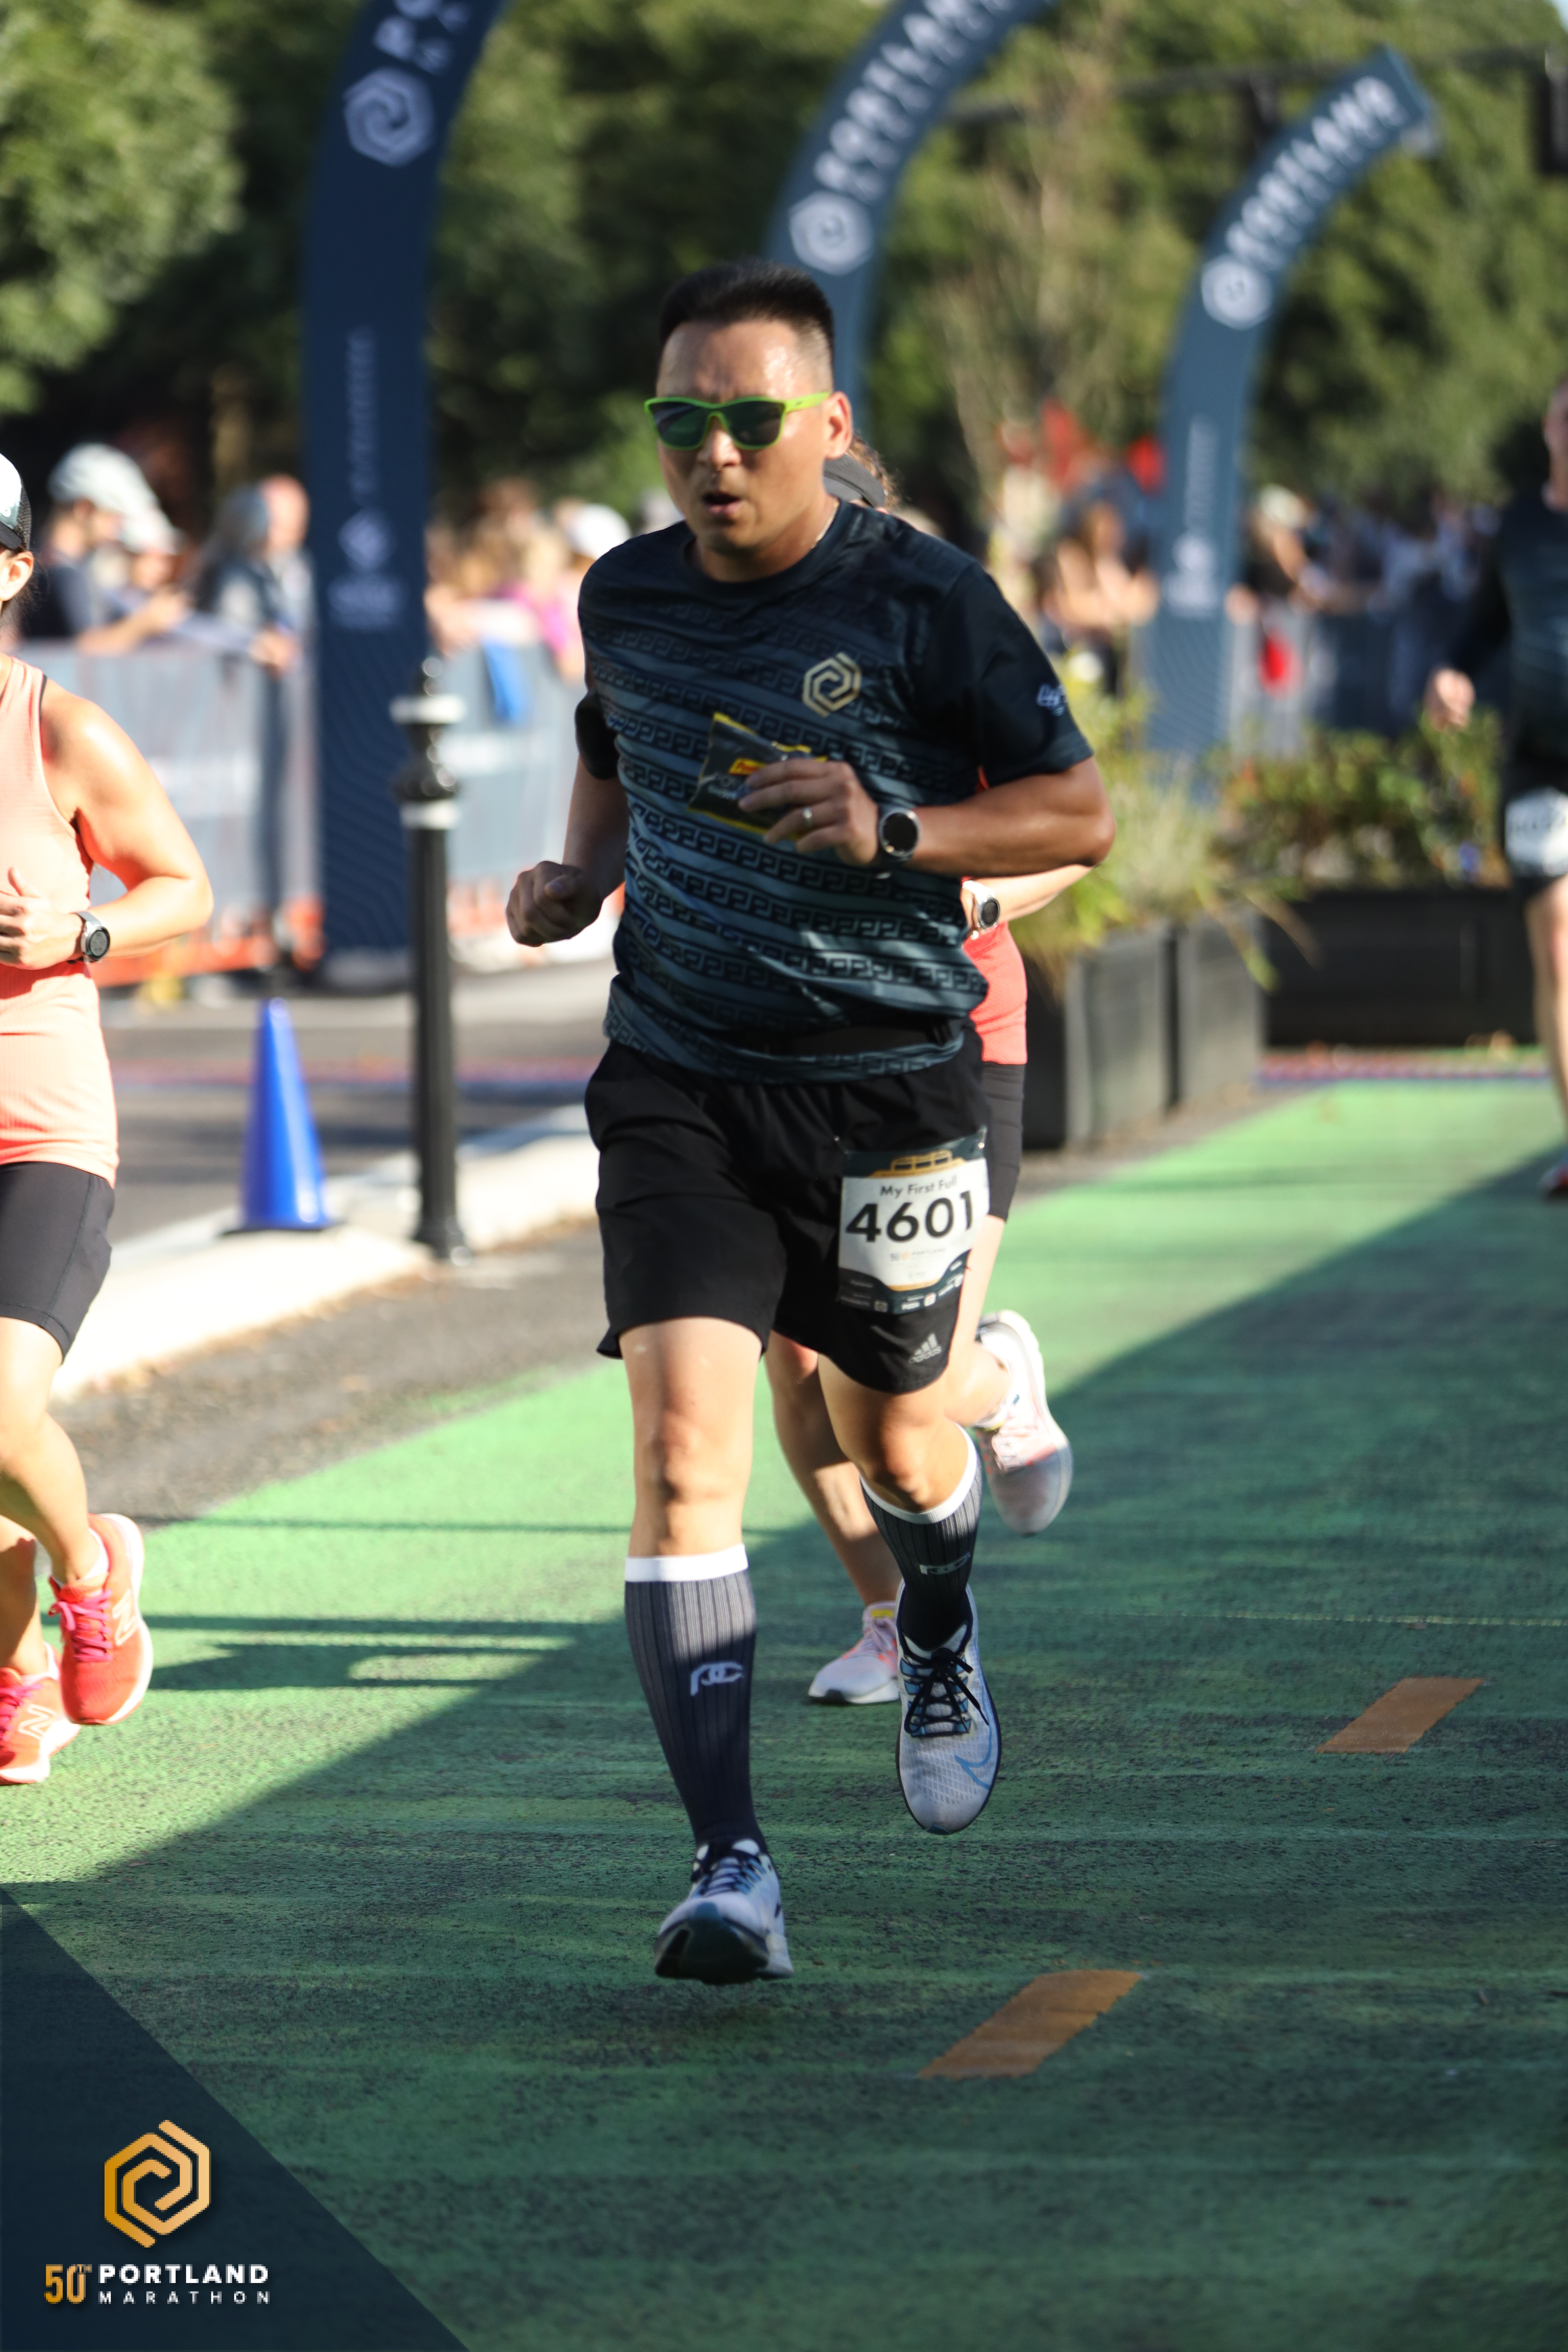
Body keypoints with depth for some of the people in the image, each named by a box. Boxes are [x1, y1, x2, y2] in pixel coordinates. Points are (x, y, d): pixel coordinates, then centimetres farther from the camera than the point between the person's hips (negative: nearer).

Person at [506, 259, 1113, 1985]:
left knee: (895, 1448, 15)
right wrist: (579, 875, 4)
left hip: (886, 1083, -2)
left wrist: (893, 833, -21)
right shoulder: (627, 596, 3)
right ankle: (727, 1863, -18)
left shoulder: (925, 602, -11)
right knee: (682, 1441, -16)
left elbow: (1079, 813, -6)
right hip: (676, 1082, 2)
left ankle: (941, 1646, 53)